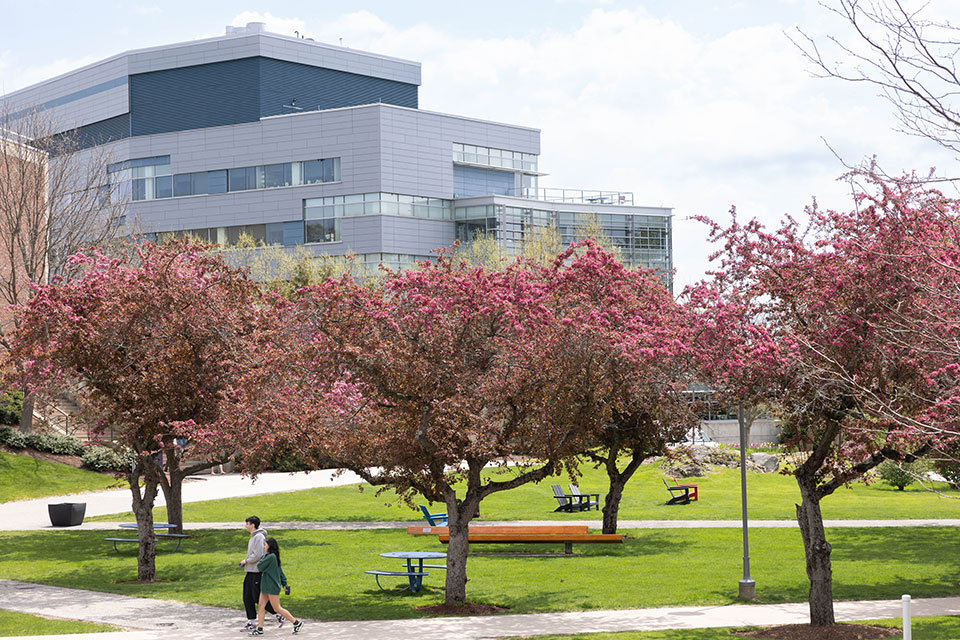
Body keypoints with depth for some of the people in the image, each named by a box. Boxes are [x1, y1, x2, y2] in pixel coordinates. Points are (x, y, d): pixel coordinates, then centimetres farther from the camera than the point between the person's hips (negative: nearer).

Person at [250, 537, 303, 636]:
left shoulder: (271, 557, -18)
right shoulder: (274, 557, 13)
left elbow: (259, 566, -14)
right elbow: (281, 572, 17)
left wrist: (263, 557, 3)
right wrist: (285, 584, 21)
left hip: (272, 587, -10)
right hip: (266, 586, 10)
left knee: (277, 608, -3)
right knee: (261, 606, 6)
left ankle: (297, 622, 4)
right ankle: (259, 629, 7)